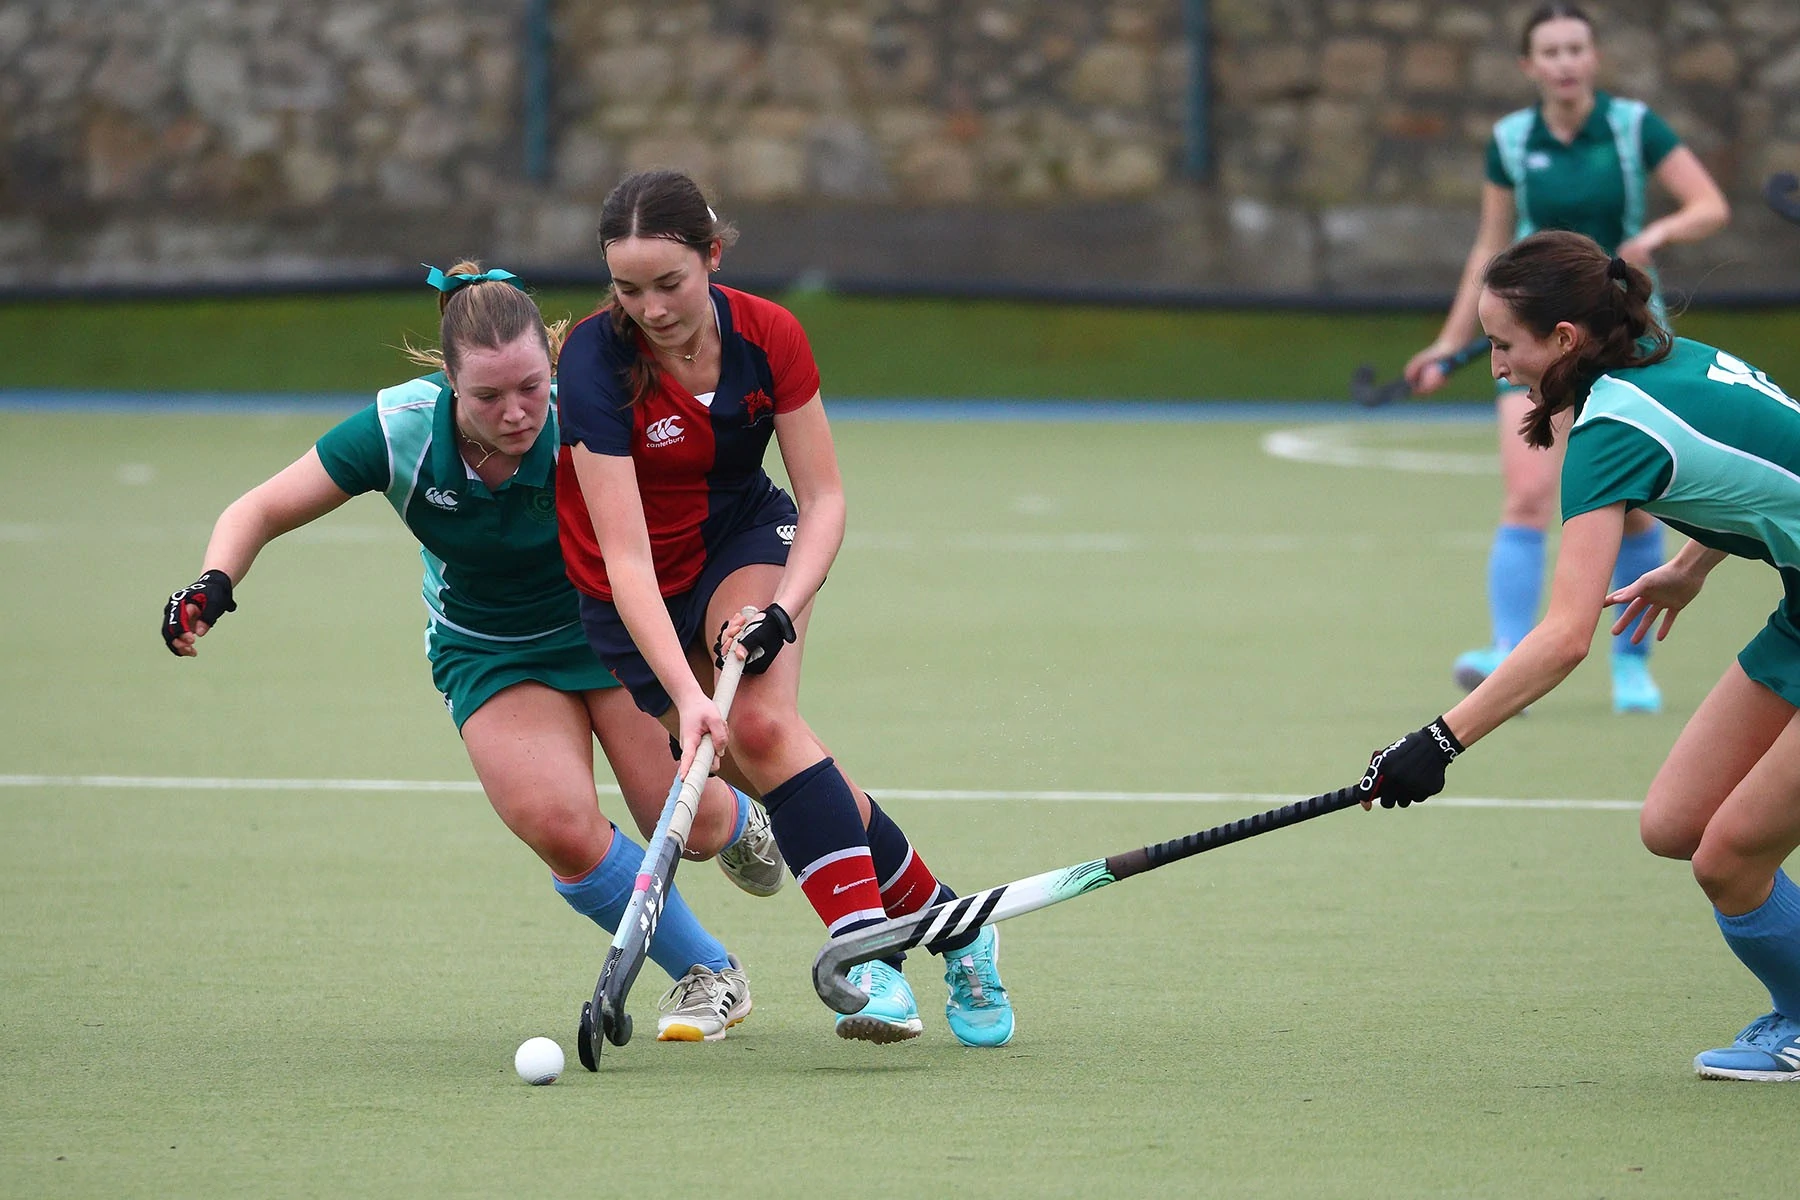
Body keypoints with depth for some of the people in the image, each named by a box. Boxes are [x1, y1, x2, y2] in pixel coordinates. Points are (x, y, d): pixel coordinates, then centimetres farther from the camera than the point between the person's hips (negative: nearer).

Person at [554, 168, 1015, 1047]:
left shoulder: (769, 338, -18)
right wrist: (685, 696, -41)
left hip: (747, 544, 1)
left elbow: (823, 498, -11)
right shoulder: (595, 362, -27)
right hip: (635, 601, -1)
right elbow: (626, 557, -31)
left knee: (763, 723, -27)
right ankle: (952, 929, 1)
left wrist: (782, 610, -29)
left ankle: (868, 952, -29)